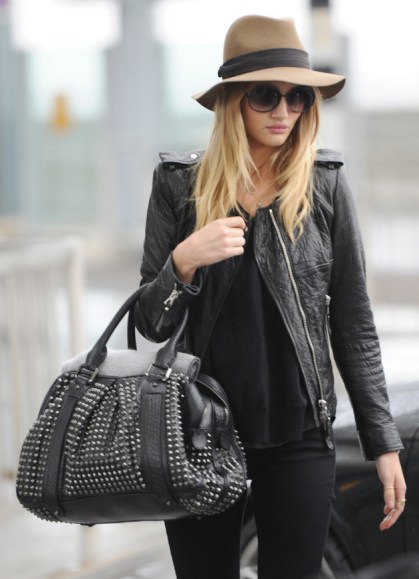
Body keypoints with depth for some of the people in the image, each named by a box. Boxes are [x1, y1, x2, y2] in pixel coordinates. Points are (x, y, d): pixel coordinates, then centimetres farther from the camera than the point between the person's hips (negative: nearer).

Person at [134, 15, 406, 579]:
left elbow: (353, 323, 3)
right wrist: (186, 261, -19)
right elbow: (149, 323, 1)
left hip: (298, 433, 0)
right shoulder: (179, 184, 0)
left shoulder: (324, 184, 1)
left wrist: (384, 443, 0)